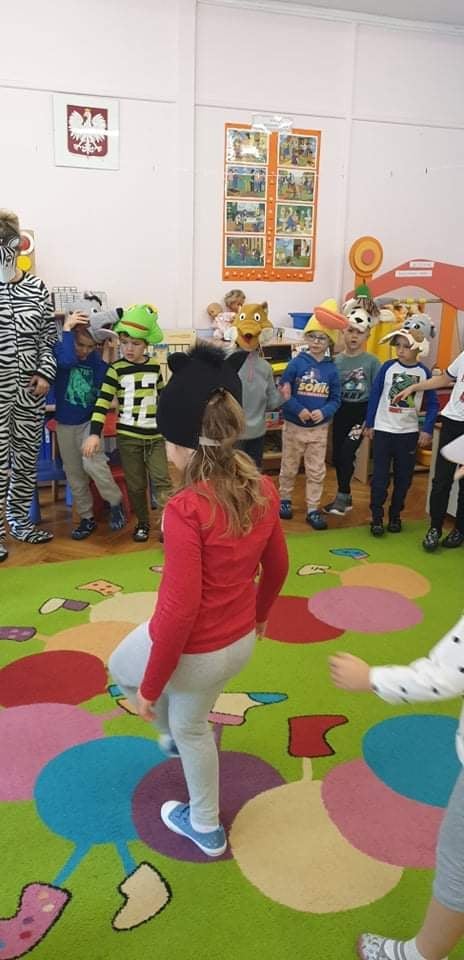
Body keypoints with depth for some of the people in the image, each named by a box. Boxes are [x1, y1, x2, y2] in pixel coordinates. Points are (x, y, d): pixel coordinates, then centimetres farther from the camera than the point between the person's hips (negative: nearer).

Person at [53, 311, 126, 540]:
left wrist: (107, 356, -17)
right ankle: (87, 518, 23)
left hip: (90, 421, -1)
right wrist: (67, 329, -25)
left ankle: (115, 503, -2)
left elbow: (101, 388, -16)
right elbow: (67, 360, -33)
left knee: (92, 463, -23)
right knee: (74, 474, 9)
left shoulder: (96, 357, -4)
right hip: (65, 424, 1)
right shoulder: (60, 349, -9)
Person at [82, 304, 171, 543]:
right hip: (127, 436, -1)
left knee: (161, 480, -5)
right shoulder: (116, 370, -6)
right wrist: (94, 433, -23)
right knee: (135, 485, 8)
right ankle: (142, 523, 24)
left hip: (155, 435, 1)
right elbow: (103, 402, -12)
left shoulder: (155, 366, 3)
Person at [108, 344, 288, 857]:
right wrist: (258, 614, 25)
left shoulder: (186, 509, -31)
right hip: (238, 641, 7)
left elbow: (180, 609, -27)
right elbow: (277, 566, 5)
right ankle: (205, 826, 52)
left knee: (123, 668, 29)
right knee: (190, 723, 32)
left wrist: (150, 685, -13)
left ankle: (176, 734, 50)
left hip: (192, 648, -6)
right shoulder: (263, 489, -9)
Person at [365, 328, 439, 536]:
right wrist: (369, 424, 1)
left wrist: (427, 430, -7)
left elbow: (432, 404, 1)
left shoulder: (424, 372, -3)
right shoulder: (388, 367, -6)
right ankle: (377, 517, 11)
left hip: (409, 433, 1)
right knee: (380, 476, 1)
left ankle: (395, 515, 24)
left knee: (404, 477, 10)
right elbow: (375, 395, 0)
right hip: (384, 429, -1)